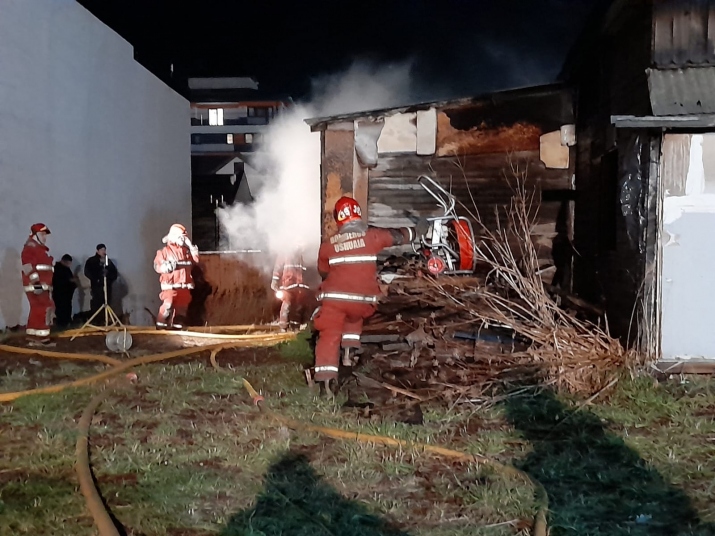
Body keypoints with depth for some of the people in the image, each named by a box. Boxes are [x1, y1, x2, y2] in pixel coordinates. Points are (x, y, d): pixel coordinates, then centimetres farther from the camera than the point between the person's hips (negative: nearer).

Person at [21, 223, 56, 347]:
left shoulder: (41, 249, 24)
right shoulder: (30, 247, -9)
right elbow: (28, 265, -21)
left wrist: (48, 285, 27)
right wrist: (35, 281, -28)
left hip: (43, 285, 11)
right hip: (35, 285, -11)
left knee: (37, 310, 11)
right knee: (44, 309, -12)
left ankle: (33, 338, 16)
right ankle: (42, 338, -11)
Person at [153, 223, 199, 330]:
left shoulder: (186, 250, 13)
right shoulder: (165, 251, -3)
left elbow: (195, 261, 18)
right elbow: (157, 265, -7)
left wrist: (192, 247, 12)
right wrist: (166, 266, -26)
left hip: (184, 286, 6)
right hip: (170, 285, -6)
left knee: (182, 308, 7)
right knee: (167, 305, -16)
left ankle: (177, 327, 14)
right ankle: (160, 326, -9)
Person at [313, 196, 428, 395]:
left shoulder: (327, 245, 3)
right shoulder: (372, 236, 0)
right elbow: (398, 236, 13)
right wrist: (417, 231, 31)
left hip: (333, 298, -1)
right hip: (363, 300, 1)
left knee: (330, 335, -1)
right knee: (354, 318, 33)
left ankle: (327, 377, -15)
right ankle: (349, 352, 23)